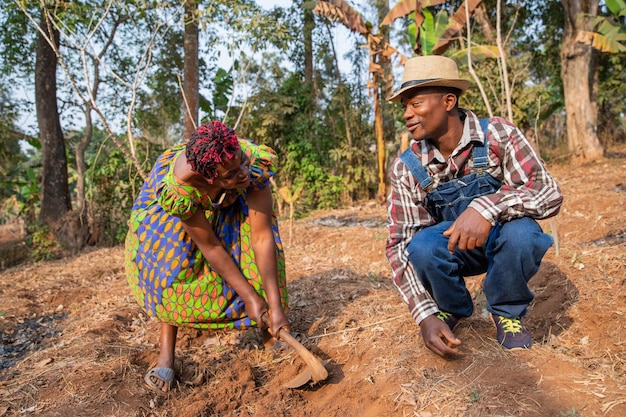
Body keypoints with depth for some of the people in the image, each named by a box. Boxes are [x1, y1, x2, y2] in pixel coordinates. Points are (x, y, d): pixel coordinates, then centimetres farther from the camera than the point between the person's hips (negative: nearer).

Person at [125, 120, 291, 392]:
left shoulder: (256, 163, -39)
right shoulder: (179, 187, -42)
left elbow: (262, 237, -37)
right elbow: (211, 247, -32)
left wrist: (276, 307, -38)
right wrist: (249, 296, -27)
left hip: (230, 205, 2)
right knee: (173, 260, -22)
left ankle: (268, 331, 3)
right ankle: (166, 353, -9)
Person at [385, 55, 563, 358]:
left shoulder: (498, 135, -18)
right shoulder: (406, 168, -15)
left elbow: (549, 193, -26)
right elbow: (400, 244, -17)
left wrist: (487, 207, -47)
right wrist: (426, 316, -29)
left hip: (503, 241, -1)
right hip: (451, 246, 1)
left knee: (520, 231, -34)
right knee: (422, 246, -31)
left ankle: (507, 312, -2)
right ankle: (449, 309, 3)